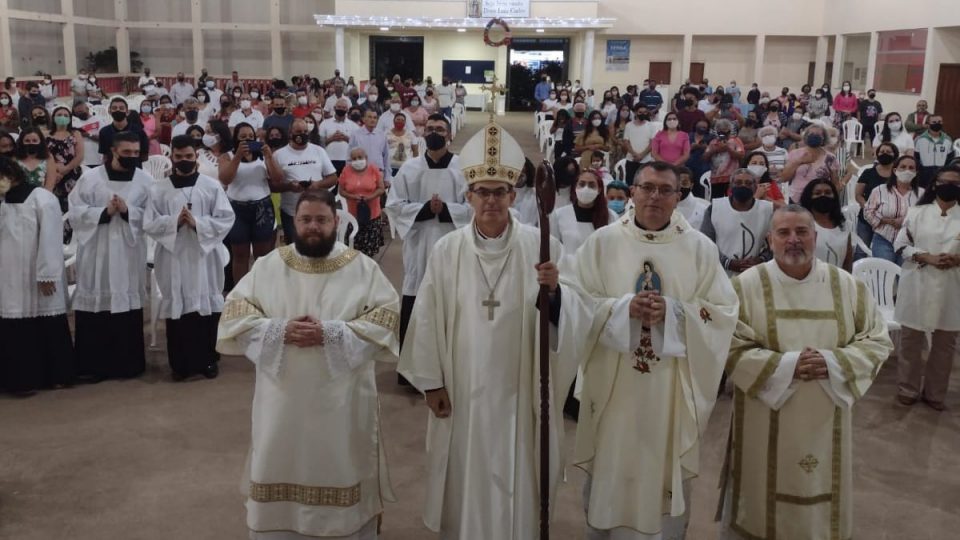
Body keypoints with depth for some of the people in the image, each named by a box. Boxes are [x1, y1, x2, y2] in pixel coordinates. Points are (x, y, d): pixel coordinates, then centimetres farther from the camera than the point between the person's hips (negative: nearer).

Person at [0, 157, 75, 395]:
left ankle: (58, 375, 14)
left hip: (40, 278, -6)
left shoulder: (41, 198, -10)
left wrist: (47, 274, -16)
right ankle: (25, 378, 15)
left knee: (49, 328, 4)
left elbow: (50, 238, -14)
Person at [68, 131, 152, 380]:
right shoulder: (90, 177, 1)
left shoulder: (146, 181, 3)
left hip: (129, 254, 1)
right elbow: (75, 212, -3)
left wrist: (128, 211, -17)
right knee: (95, 304, 1)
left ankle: (128, 363, 16)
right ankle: (93, 364, 11)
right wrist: (104, 212, -15)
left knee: (128, 304, 5)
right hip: (95, 254, 0)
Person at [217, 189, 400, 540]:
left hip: (342, 398, -1)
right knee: (279, 471, 11)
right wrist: (279, 330, -16)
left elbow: (386, 317, -9)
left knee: (339, 470, 9)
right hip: (283, 396, 2)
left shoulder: (362, 267, -1)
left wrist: (331, 333, -20)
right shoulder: (268, 266, 4)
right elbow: (234, 312, 1)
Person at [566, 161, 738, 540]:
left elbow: (724, 311, -2)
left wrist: (673, 311, -17)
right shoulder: (602, 242, 0)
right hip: (613, 383, 0)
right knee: (611, 472, 9)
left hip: (671, 388, 0)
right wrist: (623, 307, -18)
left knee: (666, 472, 10)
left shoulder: (700, 248, 1)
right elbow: (572, 302, -4)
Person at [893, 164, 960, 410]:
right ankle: (908, 389, 22)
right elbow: (901, 244, -2)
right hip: (918, 285, -1)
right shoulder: (917, 212, 2)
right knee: (911, 339, 7)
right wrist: (926, 257, -16)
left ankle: (935, 392, 24)